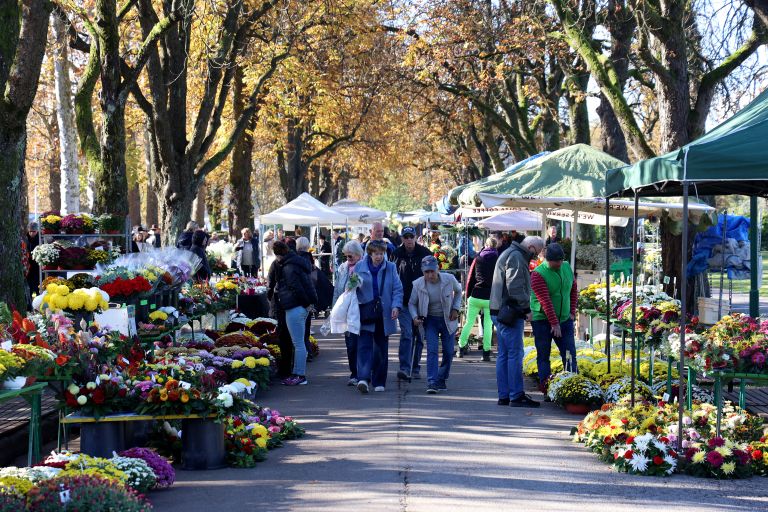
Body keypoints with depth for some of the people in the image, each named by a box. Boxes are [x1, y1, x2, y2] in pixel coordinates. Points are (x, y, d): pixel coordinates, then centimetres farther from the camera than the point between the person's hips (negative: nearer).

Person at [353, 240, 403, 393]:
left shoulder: (390, 268, 5)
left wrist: (396, 306, -11)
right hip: (365, 313, -1)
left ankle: (379, 382, 16)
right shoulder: (360, 267, 5)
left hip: (384, 314, 1)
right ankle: (363, 378, -24)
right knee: (364, 346, -14)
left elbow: (397, 289, 3)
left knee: (381, 348, 7)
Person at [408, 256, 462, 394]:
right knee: (432, 350, -16)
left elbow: (458, 291, 8)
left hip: (448, 320, 1)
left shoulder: (449, 279, -16)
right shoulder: (418, 284, -15)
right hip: (430, 321, -1)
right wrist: (415, 317, -17)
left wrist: (456, 308, -4)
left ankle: (441, 380, 25)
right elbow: (412, 303, 1)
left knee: (449, 352, 6)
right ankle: (432, 383, -18)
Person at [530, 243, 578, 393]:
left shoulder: (567, 268, 3)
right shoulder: (538, 274, -17)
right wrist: (554, 323, -22)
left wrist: (572, 311, 7)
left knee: (570, 355, 3)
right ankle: (545, 388, 7)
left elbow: (573, 290, 17)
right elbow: (545, 301, -20)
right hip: (543, 321, -5)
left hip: (565, 319, 5)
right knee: (543, 356, 3)